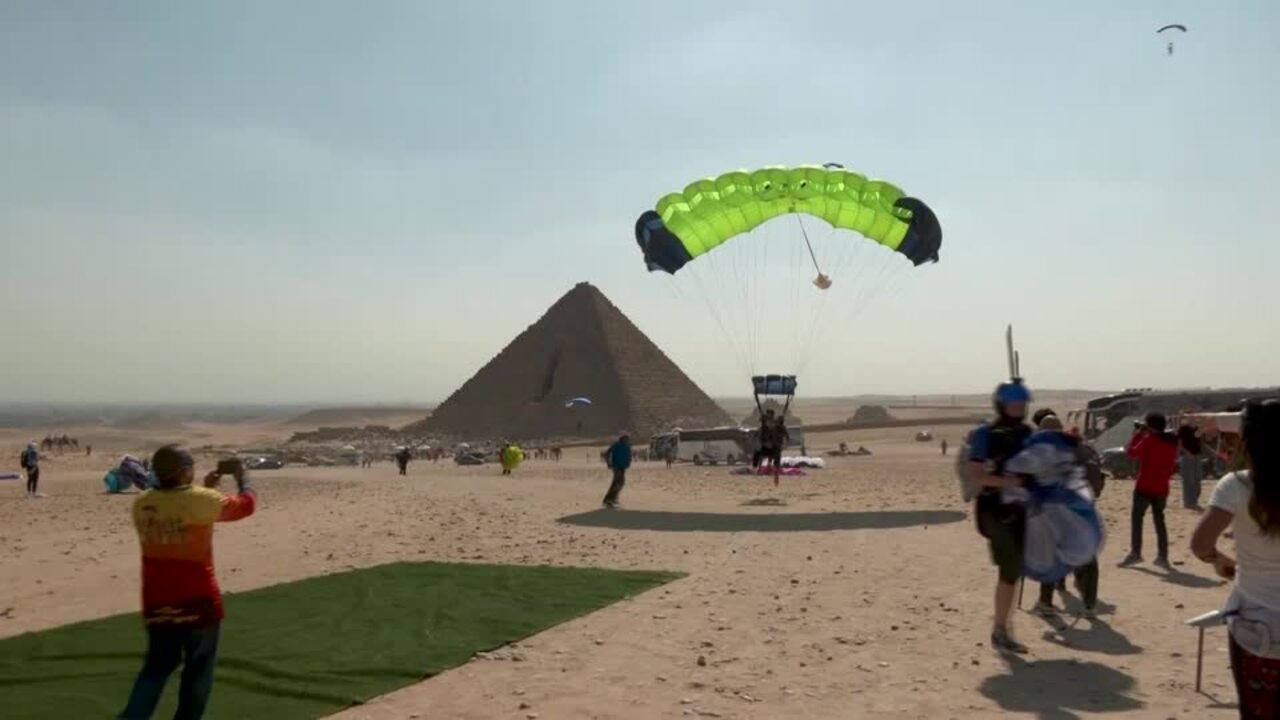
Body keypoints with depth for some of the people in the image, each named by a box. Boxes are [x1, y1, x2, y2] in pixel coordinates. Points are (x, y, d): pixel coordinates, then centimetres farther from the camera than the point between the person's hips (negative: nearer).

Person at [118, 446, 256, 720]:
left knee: (158, 664, 20)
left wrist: (204, 488, 21)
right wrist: (242, 477, 17)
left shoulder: (142, 504, 0)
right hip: (197, 601, -6)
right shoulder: (201, 500, -17)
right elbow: (246, 504, -1)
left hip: (157, 602, 6)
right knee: (199, 668, 10)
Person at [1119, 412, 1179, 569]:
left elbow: (1131, 452, -9)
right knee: (1159, 520, 12)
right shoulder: (1172, 442, 6)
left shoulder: (1149, 440, -15)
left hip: (1145, 487, -6)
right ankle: (1162, 556, 9)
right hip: (1162, 488, 6)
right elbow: (1172, 462, 19)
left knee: (1136, 518, 3)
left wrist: (1137, 434, -2)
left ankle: (1135, 553, 1)